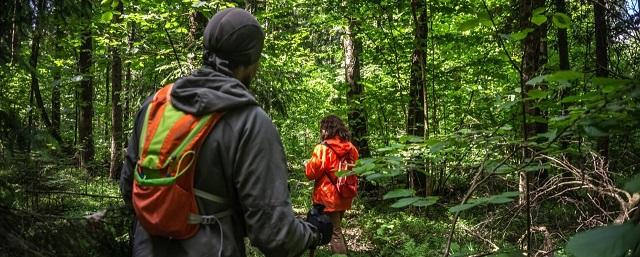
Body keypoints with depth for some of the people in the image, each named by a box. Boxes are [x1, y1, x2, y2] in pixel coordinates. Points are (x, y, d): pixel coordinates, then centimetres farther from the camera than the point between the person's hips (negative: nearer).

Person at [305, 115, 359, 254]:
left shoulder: (323, 149, -16)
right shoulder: (351, 149, 2)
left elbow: (311, 173, -10)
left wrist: (309, 163, 8)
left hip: (328, 198, -7)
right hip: (344, 198, 7)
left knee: (334, 234, 1)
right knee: (337, 230, 21)